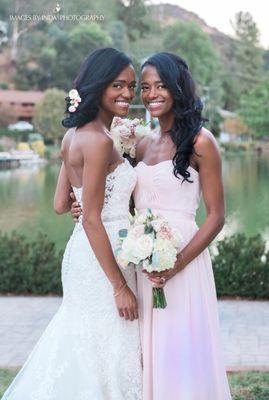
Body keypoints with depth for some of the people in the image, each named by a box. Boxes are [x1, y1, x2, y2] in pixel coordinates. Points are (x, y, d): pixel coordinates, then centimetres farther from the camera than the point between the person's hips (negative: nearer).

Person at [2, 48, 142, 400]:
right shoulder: (99, 140, -19)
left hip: (81, 253, 9)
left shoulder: (74, 135, 7)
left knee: (80, 350, 21)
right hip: (101, 261, -9)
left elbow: (61, 204, 9)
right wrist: (121, 286, -18)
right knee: (109, 358, 4)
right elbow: (92, 220, -21)